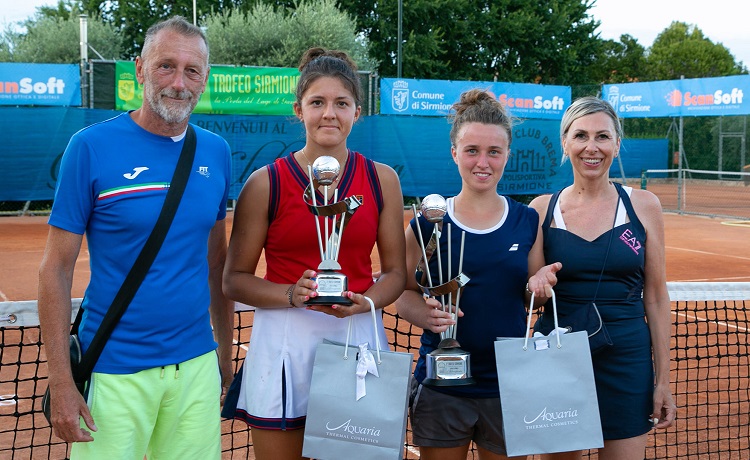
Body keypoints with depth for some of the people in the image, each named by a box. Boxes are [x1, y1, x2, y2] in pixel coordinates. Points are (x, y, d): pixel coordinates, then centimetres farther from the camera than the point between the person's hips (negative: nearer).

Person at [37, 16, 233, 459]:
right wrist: (61, 382, -12)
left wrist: (225, 352, 13)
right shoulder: (91, 146, -8)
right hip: (114, 369, -4)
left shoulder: (216, 152, 4)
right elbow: (56, 268, -8)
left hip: (196, 363, 4)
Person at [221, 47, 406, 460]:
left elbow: (395, 272, 8)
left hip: (359, 339, 2)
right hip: (284, 344, -2)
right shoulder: (266, 183, -2)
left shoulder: (381, 179, 4)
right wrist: (292, 295, -17)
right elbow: (234, 280, 0)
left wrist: (363, 302, -12)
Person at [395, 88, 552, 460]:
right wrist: (427, 315, -20)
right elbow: (403, 295, 0)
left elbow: (534, 299, 10)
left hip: (509, 386, 2)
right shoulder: (427, 223, -3)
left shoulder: (527, 221, 2)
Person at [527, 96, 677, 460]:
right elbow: (525, 298, 7)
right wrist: (536, 285, -16)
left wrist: (663, 379, 1)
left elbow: (656, 297, 2)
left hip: (626, 362, 0)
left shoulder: (643, 205, -1)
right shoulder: (542, 208, 0)